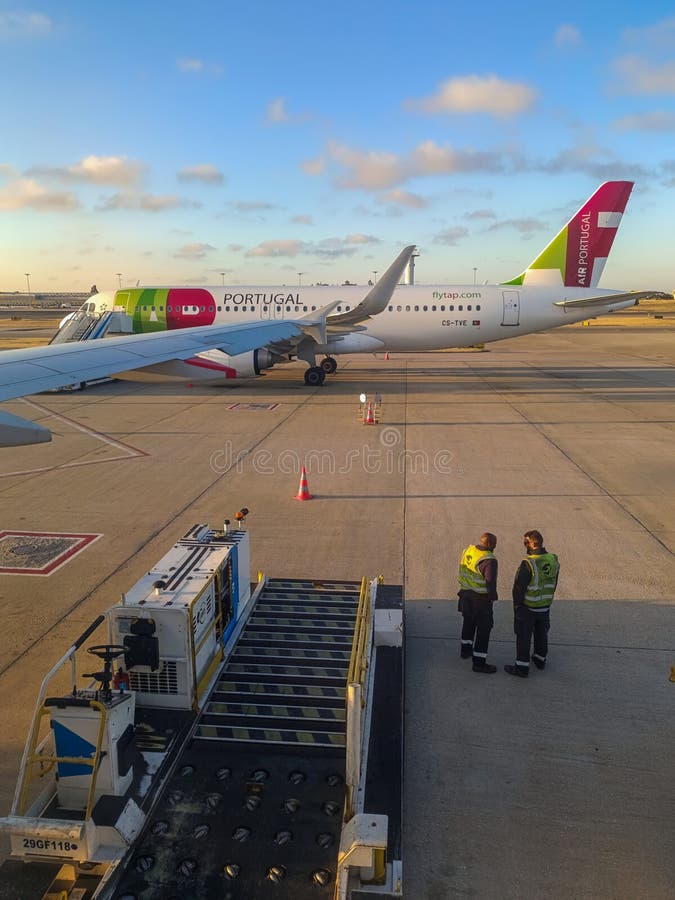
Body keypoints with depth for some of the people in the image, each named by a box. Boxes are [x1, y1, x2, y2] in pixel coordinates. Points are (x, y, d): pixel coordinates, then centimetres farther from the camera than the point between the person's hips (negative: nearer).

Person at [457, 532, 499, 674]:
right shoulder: (489, 560, -25)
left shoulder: (468, 549, -1)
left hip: (466, 593, 8)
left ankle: (465, 650, 41)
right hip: (480, 598, -8)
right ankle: (479, 662, 6)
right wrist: (492, 597, -9)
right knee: (484, 628, 2)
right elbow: (490, 581, -27)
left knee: (469, 622, 26)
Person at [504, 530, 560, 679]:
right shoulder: (553, 560, -5)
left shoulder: (528, 563, -27)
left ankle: (522, 667, 14)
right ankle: (541, 659, 41)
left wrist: (517, 603, -6)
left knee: (523, 637, 6)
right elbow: (554, 584, 6)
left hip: (527, 606, -6)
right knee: (541, 633, 24)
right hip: (545, 606, 7)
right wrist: (547, 599, 17)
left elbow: (519, 586, -21)